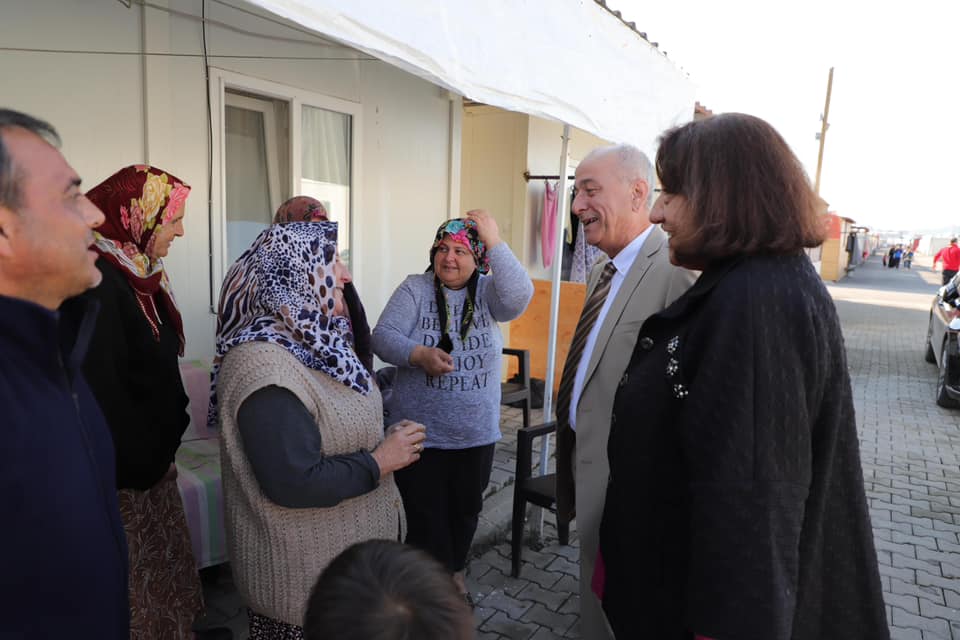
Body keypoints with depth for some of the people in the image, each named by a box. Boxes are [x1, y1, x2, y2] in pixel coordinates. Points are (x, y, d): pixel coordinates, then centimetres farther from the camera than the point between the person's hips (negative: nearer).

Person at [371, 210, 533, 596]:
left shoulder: (486, 292, -2)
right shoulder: (414, 289, -5)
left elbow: (518, 297, -23)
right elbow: (383, 336, -13)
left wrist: (495, 242, -28)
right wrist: (419, 354, -32)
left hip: (476, 433, 3)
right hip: (420, 432, -2)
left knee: (466, 509, 21)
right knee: (425, 516, 8)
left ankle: (454, 569, 46)